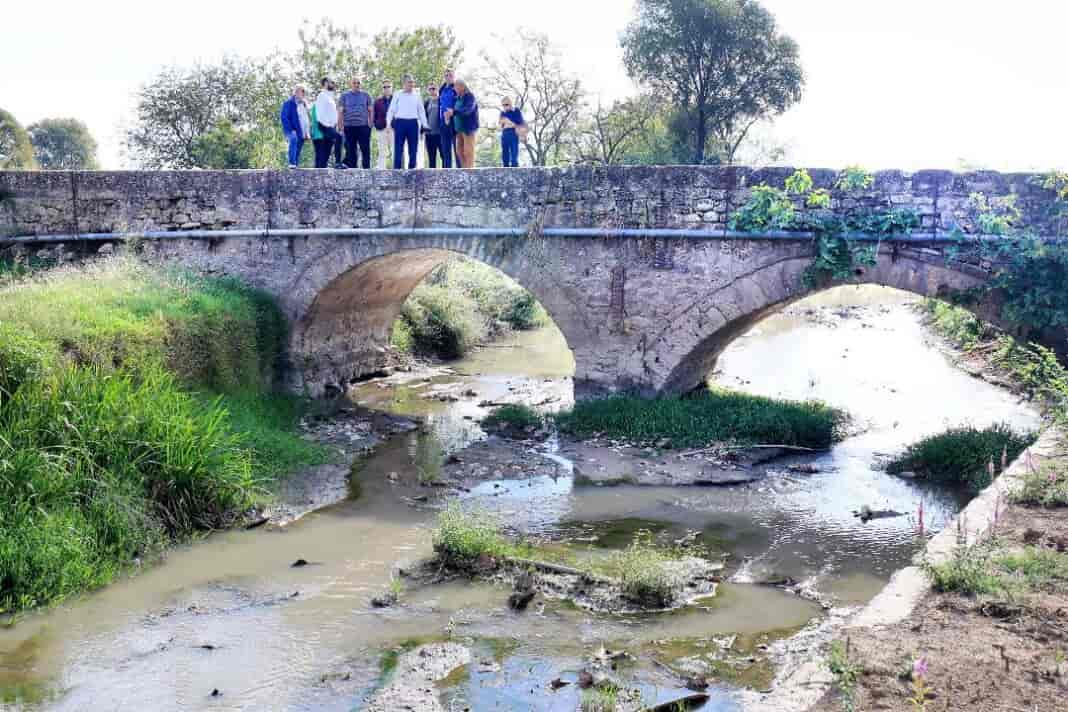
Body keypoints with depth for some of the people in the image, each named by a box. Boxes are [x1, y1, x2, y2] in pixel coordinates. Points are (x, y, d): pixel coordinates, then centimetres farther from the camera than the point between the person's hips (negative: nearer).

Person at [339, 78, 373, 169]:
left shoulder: (366, 95, 10)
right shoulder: (345, 96, 9)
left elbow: (370, 110, 12)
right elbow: (341, 111, 8)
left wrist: (370, 123, 3)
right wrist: (340, 126, 2)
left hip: (363, 126, 0)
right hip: (349, 126, 0)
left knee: (365, 149, -3)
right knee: (350, 150, 3)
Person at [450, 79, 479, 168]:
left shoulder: (470, 97, -8)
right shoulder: (458, 98, 15)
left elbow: (467, 110, -24)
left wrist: (453, 112, -35)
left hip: (469, 129, -8)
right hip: (459, 129, 8)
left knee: (468, 152, -8)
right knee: (459, 152, 5)